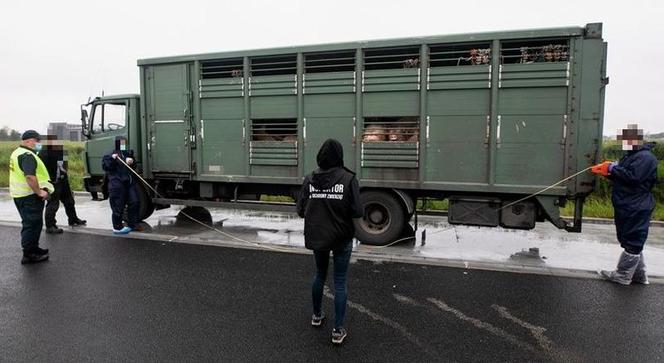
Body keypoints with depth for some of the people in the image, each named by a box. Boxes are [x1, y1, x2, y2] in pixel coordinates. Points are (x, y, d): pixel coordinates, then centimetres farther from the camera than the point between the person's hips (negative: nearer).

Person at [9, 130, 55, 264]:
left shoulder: (17, 152, 16)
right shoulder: (27, 155, -19)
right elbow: (30, 176, -29)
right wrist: (39, 192, -23)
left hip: (20, 194, 11)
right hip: (29, 196, -11)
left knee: (30, 223, 21)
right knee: (32, 224, -4)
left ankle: (33, 248, 33)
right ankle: (29, 255, 1)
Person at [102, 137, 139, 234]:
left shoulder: (128, 153, 18)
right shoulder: (110, 155, 0)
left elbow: (134, 167, 22)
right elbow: (105, 167, -8)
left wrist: (131, 162, 0)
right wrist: (112, 159, -22)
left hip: (130, 182, 6)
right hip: (117, 184, -6)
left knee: (134, 202, 4)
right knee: (118, 206, -2)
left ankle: (132, 224, 15)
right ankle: (117, 228, 8)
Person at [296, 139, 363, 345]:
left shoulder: (310, 179, -6)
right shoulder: (348, 178, -15)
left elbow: (301, 210, -3)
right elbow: (357, 212, -16)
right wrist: (341, 212, 5)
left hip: (316, 237, 3)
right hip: (341, 238, -3)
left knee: (320, 275, 25)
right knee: (340, 282, 8)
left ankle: (317, 315, 41)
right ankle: (338, 331, 13)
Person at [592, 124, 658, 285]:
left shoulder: (645, 157, -15)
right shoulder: (631, 156, 18)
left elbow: (632, 176, -27)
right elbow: (620, 177, 19)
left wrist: (612, 168, -19)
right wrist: (607, 171, 2)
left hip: (636, 210, -11)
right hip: (627, 207, 11)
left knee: (632, 242, -2)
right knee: (634, 242, 17)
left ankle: (622, 275, 4)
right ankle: (639, 275, 26)